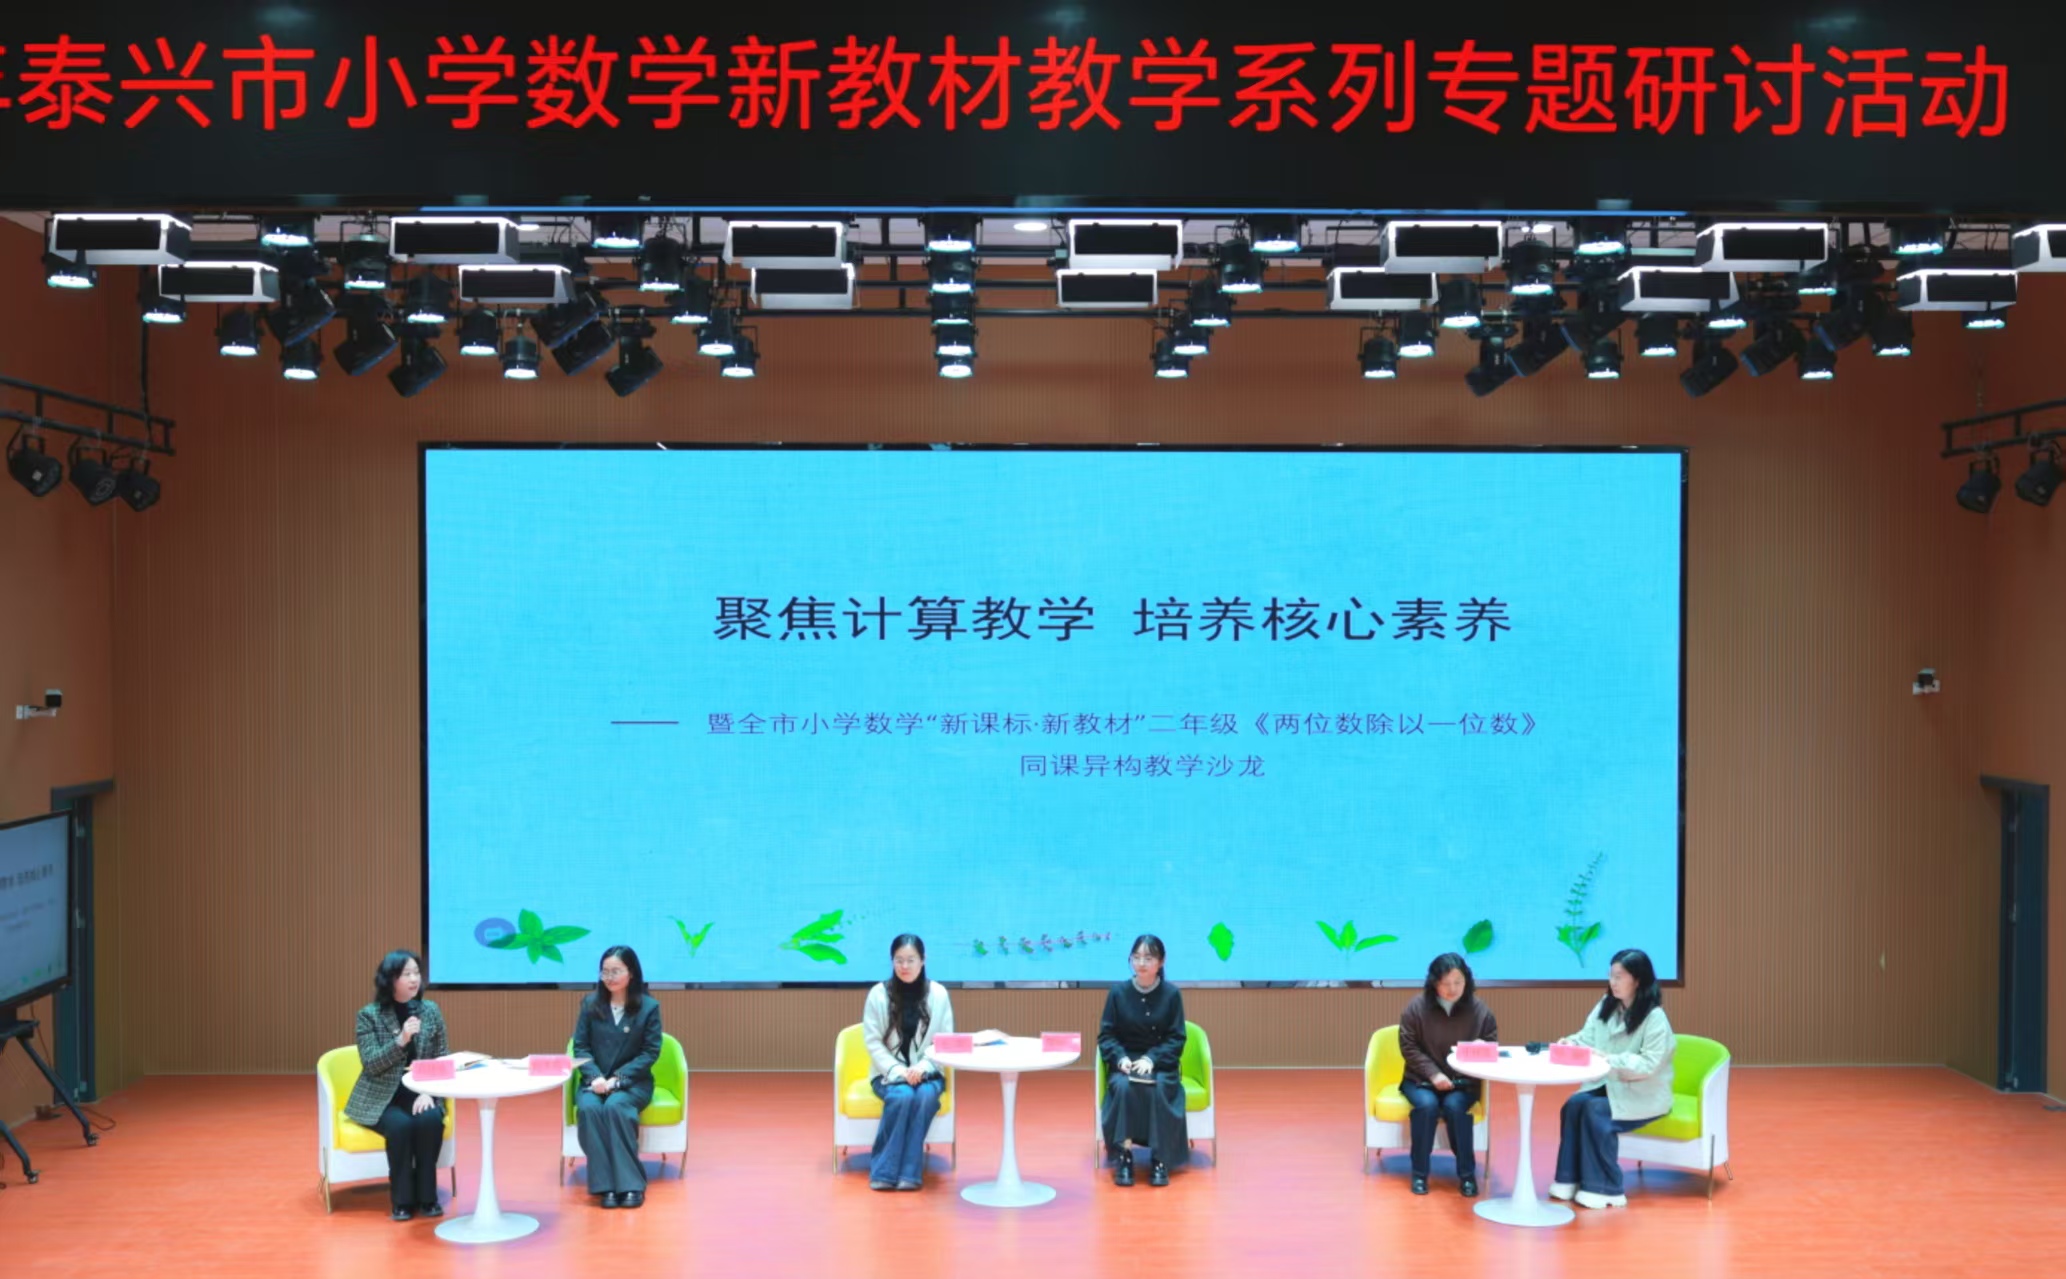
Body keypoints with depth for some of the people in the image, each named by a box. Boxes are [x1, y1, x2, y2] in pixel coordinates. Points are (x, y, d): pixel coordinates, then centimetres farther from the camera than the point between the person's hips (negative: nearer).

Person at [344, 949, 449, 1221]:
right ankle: (402, 1200, -15)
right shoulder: (369, 1015, -6)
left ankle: (426, 1196, -14)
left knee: (431, 1120, -29)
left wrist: (429, 1092, -13)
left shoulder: (430, 1011, 2)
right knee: (400, 1125, -32)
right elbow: (370, 1065, -13)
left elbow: (442, 1060, 4)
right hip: (380, 1098, -2)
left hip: (419, 1094, 2)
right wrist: (400, 1040, -27)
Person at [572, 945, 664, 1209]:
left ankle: (630, 1184, -30)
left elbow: (650, 1052, -5)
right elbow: (580, 1047, 3)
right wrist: (595, 1077, -15)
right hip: (595, 1081, 2)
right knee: (588, 1109, -32)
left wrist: (618, 1079, -17)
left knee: (615, 1107, -34)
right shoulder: (590, 1003, 5)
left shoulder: (649, 1006, -1)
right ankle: (606, 1185, -29)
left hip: (633, 1082, -2)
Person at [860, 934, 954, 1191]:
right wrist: (897, 1071, -17)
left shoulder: (938, 994, -1)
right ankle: (884, 1170, -20)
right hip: (889, 1073, -1)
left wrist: (922, 1067, -17)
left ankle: (909, 1172, -24)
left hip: (927, 1073, 1)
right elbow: (873, 1042, -5)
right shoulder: (878, 993, -5)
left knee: (925, 1096, -32)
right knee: (902, 1096, -33)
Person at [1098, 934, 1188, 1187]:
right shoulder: (1118, 992, -1)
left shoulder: (1171, 994, -2)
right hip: (1126, 1064, 1)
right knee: (1124, 1086, -33)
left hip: (1161, 1065, 0)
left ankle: (1160, 1159, -24)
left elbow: (1176, 1039, -3)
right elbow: (1106, 1035, 1)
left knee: (1159, 1090, -33)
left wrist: (1151, 1059, -19)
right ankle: (1124, 1155, -28)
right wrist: (1121, 1057, -19)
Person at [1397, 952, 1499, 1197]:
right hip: (1421, 1079, 0)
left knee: (1454, 1106, -31)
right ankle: (1419, 1173, -14)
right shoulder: (1417, 1006, -8)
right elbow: (1408, 1047, -7)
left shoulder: (1479, 1009, -5)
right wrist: (1433, 1074, -19)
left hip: (1463, 1082, 0)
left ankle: (1467, 1174, -14)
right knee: (1427, 1105, -31)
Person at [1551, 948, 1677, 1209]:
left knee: (1596, 1110, -28)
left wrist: (1609, 1059, -32)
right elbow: (1587, 1038, 3)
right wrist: (1571, 1043, -20)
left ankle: (1605, 1189, -17)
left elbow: (1648, 1065, -23)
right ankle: (1570, 1179, -17)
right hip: (1609, 1084, 6)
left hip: (1644, 1095, -6)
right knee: (1574, 1103, -22)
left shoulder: (1655, 1018, -16)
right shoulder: (1607, 1006, 5)